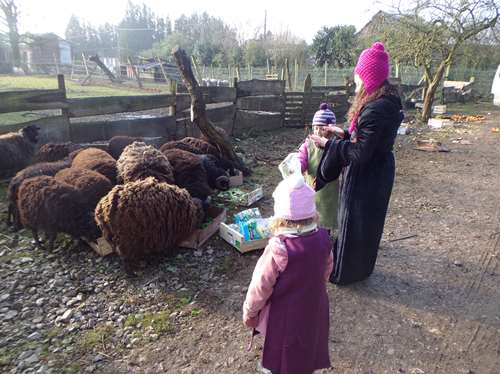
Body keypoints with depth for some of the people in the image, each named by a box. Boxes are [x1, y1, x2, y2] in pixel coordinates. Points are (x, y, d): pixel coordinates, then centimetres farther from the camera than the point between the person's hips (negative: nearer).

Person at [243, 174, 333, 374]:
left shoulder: (277, 250, -33)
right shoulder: (323, 239, -17)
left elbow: (260, 287, -21)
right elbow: (326, 271, 1)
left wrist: (249, 312, -3)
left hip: (285, 314, -5)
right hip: (314, 308, 5)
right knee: (307, 349, 30)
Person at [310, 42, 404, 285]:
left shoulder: (376, 109, -28)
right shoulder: (386, 101, 4)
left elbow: (360, 153, -27)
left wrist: (328, 144, -18)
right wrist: (345, 134, 5)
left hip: (366, 179, -10)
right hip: (375, 174, 10)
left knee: (353, 224, 8)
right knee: (366, 223, 23)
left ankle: (345, 272, 29)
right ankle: (360, 266, 44)